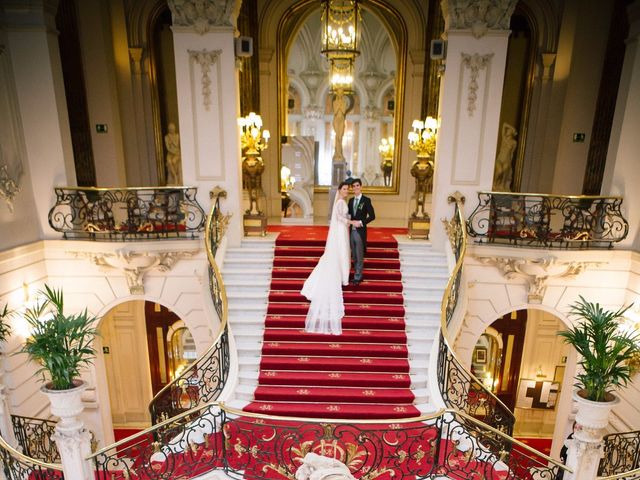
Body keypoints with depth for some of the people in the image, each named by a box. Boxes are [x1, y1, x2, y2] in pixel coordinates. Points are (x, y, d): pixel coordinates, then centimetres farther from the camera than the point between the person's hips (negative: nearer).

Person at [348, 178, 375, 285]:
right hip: (351, 231, 6)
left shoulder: (366, 200, -6)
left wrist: (360, 222, -16)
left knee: (359, 256, 2)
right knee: (354, 256, 12)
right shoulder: (351, 200, 11)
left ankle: (357, 277, 10)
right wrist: (352, 222, -2)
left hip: (360, 232, -6)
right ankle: (357, 274, 24)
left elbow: (372, 216, -10)